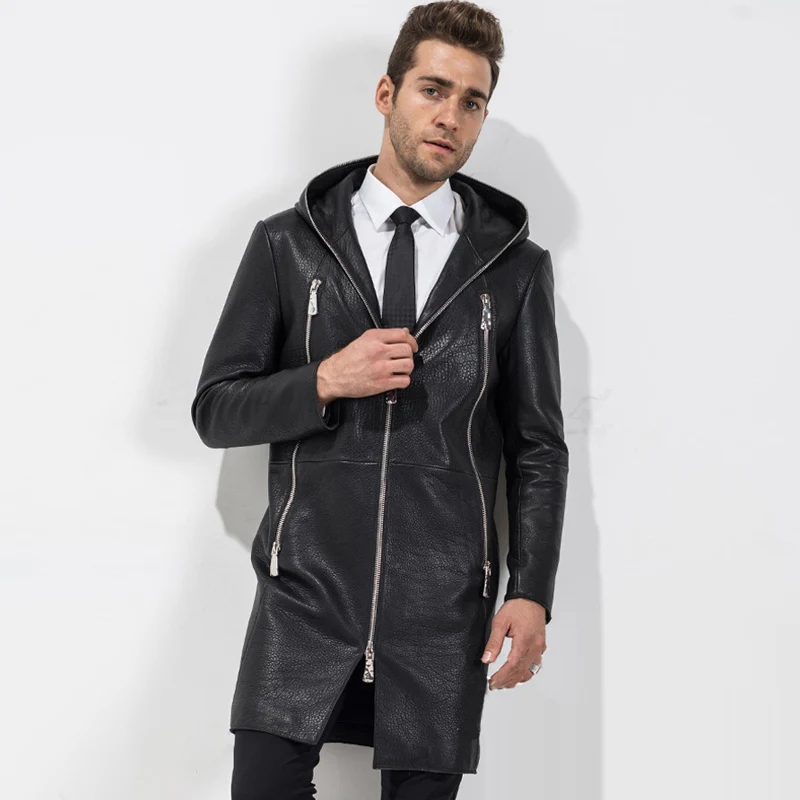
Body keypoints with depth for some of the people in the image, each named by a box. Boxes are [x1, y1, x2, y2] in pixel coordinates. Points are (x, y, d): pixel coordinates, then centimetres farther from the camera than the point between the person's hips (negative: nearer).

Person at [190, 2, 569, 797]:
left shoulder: (516, 267, 6)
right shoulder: (287, 244, 5)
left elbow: (538, 447, 7)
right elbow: (216, 410, 5)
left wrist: (532, 591, -3)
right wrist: (325, 382, -12)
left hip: (443, 613, 1)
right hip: (305, 595, 0)